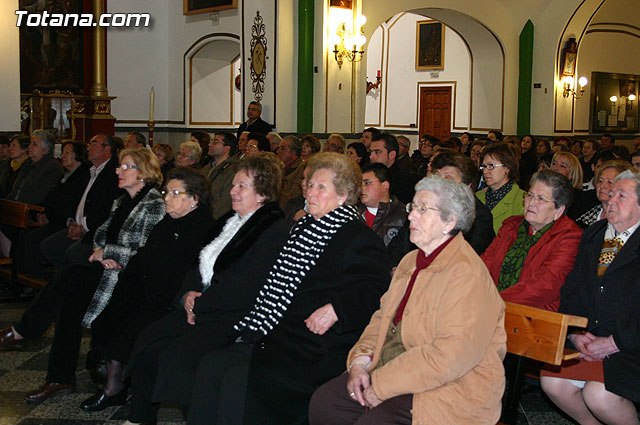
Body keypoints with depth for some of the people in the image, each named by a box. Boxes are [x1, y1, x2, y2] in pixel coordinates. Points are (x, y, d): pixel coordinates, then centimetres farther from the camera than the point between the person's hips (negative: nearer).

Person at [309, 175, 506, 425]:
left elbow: (451, 355, -25)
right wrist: (360, 361, -3)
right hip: (392, 371, 8)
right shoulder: (411, 261, 13)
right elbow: (384, 315, 16)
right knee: (323, 402, -4)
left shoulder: (468, 275, -18)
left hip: (451, 388, -8)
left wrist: (382, 385, -21)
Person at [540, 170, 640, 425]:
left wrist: (615, 343, -17)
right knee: (552, 382, -11)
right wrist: (575, 332, -3)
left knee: (598, 395, -24)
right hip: (589, 340, 6)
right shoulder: (592, 235, 14)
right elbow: (572, 288, 12)